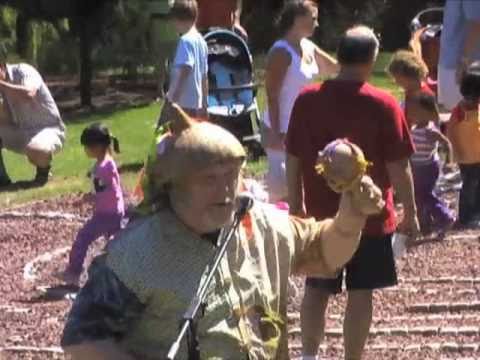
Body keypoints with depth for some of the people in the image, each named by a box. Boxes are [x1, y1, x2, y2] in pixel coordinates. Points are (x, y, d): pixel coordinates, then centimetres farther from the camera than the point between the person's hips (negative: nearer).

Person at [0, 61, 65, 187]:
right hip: (21, 132, 7)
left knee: (34, 150, -39)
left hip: (49, 130, -7)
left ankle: (44, 168, -2)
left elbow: (28, 95, -41)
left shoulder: (23, 71, -19)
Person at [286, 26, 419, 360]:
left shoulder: (307, 99, -4)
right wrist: (410, 213, 0)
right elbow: (398, 167, -11)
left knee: (317, 289, 15)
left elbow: (293, 160, 2)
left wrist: (296, 206, 13)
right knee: (360, 293, 6)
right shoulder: (384, 105, -13)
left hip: (321, 214, 3)